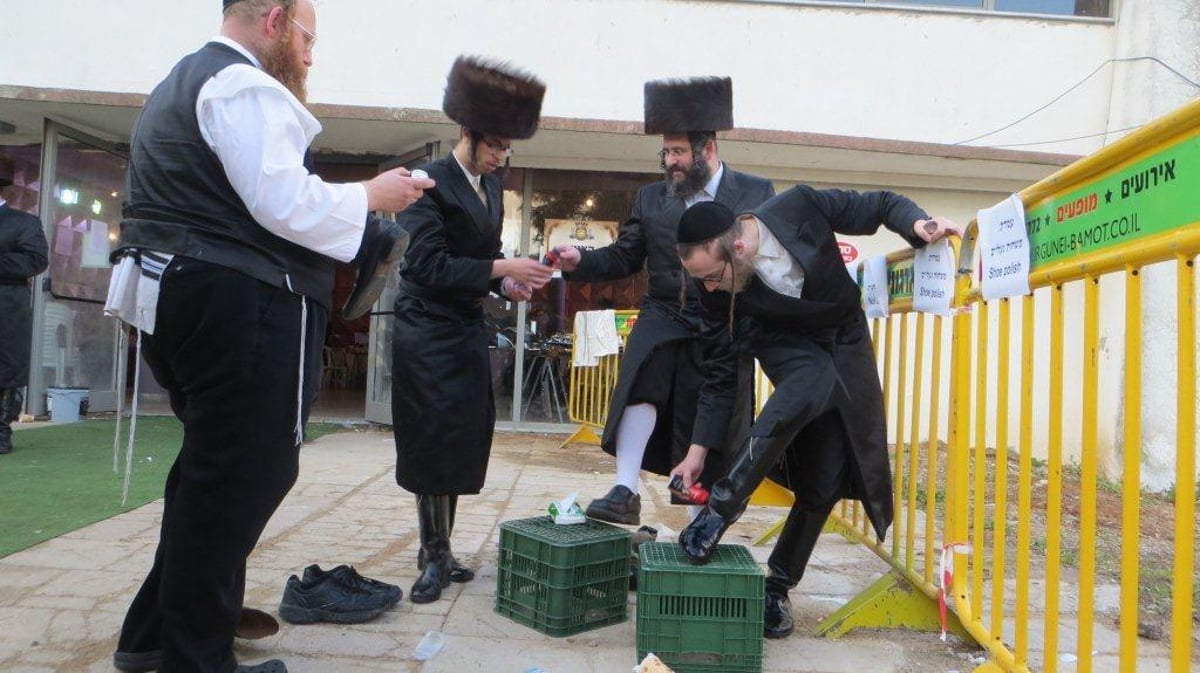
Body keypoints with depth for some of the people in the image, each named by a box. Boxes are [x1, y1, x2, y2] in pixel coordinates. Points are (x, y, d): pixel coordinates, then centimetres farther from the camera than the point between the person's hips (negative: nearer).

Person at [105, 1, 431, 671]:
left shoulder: (181, 84, 23)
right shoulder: (245, 86, -9)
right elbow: (287, 204, -19)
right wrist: (373, 195, -5)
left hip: (179, 297, 11)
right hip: (242, 306, -11)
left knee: (209, 470, 18)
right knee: (243, 476, -3)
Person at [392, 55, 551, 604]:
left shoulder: (491, 187, 12)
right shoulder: (429, 183, -10)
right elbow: (430, 264, -18)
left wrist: (509, 284, -2)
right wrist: (502, 268, -21)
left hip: (468, 331, 7)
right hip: (427, 330, -7)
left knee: (459, 447, 9)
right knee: (432, 444, -3)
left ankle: (439, 552, 21)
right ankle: (434, 556, 8)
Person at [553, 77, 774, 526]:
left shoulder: (757, 193, 0)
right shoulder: (651, 198, 7)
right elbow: (622, 259, 7)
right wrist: (580, 261, -10)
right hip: (664, 317, 1)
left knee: (710, 432, 6)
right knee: (642, 378, -29)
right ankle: (625, 492, -23)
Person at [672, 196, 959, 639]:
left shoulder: (799, 206, -26)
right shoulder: (721, 294, -22)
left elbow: (881, 206, -10)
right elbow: (720, 371, -14)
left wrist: (917, 224, -30)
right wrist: (697, 452, -14)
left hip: (847, 344, 2)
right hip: (792, 348, -2)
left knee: (826, 481, -4)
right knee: (811, 383, -39)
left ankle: (778, 584, 12)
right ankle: (719, 509, -33)